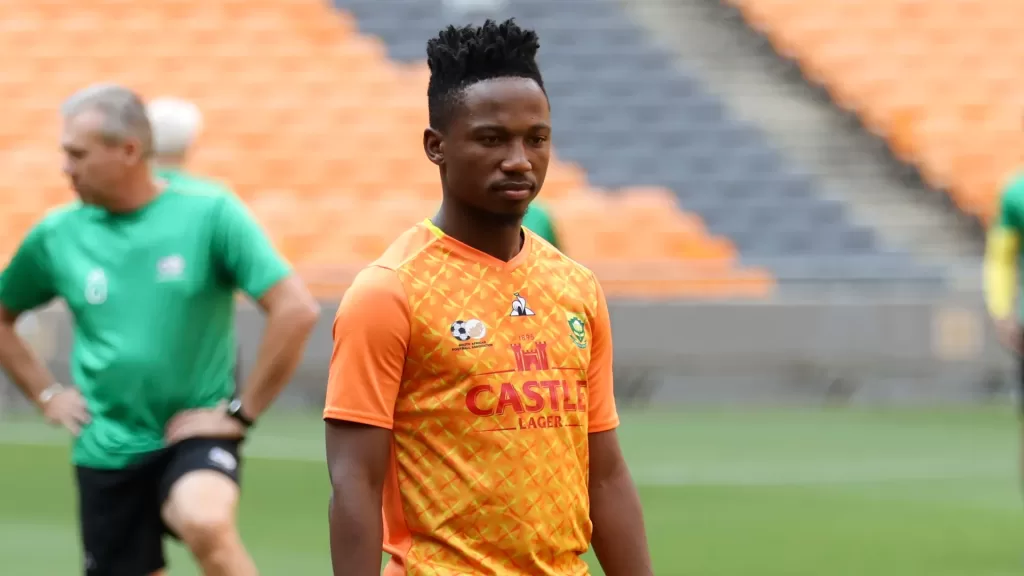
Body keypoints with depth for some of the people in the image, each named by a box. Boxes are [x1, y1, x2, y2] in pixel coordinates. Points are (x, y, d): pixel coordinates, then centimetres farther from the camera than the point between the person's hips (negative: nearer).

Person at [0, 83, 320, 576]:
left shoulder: (209, 215, -9)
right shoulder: (56, 236, 1)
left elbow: (296, 311, -13)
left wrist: (243, 411, -12)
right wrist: (46, 394, 8)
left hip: (195, 434, -4)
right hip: (106, 451, 4)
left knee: (205, 523, -35)